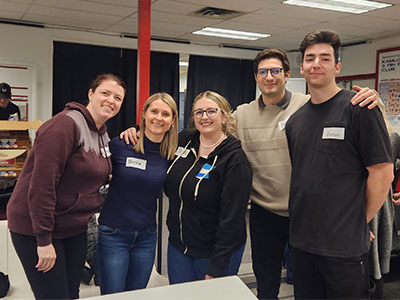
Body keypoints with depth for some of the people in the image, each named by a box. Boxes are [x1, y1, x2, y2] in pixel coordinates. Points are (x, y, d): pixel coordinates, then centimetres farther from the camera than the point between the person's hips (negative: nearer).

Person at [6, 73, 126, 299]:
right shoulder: (66, 124, -19)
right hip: (35, 229, -8)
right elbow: (41, 183, -24)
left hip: (75, 229, 8)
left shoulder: (103, 133, 9)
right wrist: (44, 240, -23)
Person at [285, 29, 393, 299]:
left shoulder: (359, 108, -10)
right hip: (302, 240, 6)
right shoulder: (295, 120, 9)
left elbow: (383, 173, -11)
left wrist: (360, 221, -4)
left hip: (345, 245, -5)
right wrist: (301, 220, 7)